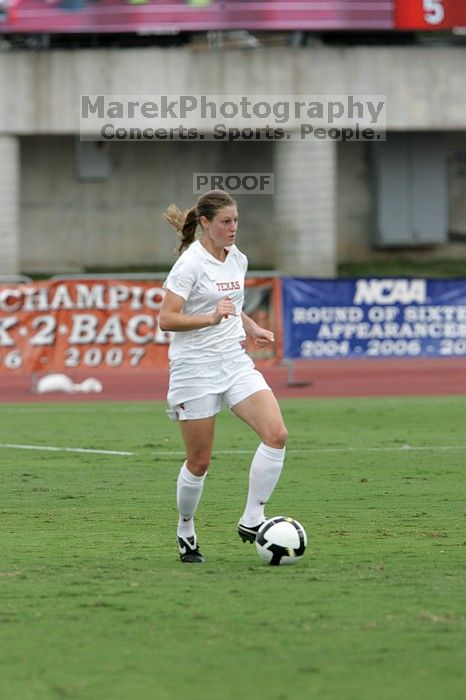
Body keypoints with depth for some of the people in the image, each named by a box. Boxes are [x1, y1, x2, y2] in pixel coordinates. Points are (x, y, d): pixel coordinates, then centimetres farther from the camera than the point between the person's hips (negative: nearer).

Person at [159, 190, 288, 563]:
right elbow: (166, 319, -17)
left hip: (235, 364, 6)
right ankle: (186, 531, 23)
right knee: (200, 461, 1)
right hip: (196, 368, -6)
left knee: (277, 434, -14)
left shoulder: (238, 259, 10)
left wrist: (253, 328, 9)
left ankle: (252, 520, -8)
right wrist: (212, 318, -29)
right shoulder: (191, 263, -12)